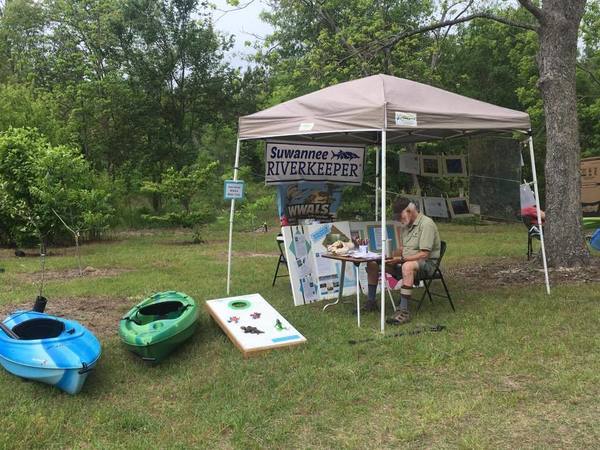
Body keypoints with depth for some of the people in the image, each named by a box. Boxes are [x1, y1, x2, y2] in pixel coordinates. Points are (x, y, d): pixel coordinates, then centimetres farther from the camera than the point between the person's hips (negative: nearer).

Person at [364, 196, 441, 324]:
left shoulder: (426, 224, -15)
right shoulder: (407, 225, 14)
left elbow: (424, 255, -22)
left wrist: (401, 259, -27)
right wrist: (391, 257, 0)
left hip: (427, 263, -9)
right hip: (406, 261, 9)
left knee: (407, 266, -43)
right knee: (372, 263, 0)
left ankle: (403, 311, -43)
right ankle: (371, 302, 7)